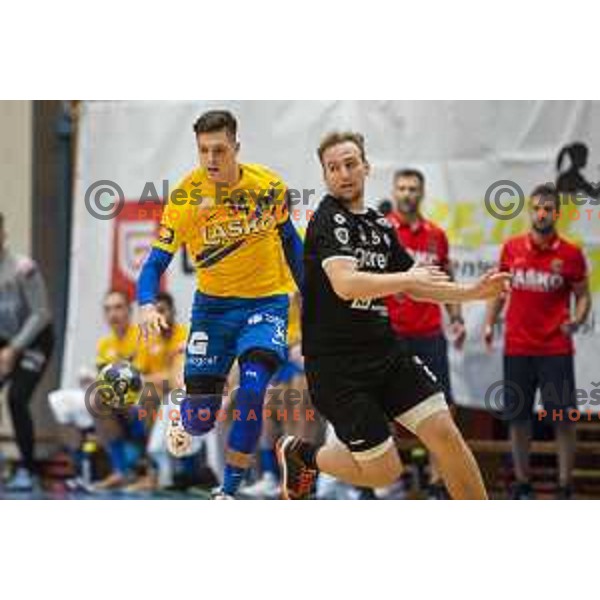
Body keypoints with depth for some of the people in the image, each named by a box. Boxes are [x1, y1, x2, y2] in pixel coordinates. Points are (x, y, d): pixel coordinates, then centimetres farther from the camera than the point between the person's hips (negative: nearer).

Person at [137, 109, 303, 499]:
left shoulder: (269, 186, -10)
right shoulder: (185, 198, -14)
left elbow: (288, 239, 9)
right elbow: (156, 262, -10)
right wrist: (148, 304, -29)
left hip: (266, 300, 0)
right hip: (213, 305, 1)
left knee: (253, 387, -25)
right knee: (201, 417, -2)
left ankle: (229, 492, -11)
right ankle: (185, 425, 40)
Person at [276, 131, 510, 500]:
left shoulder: (381, 226, 13)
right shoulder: (329, 220, -12)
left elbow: (415, 288, 23)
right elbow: (345, 284, -28)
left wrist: (474, 292, 10)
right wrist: (409, 277, -19)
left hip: (385, 352, 7)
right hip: (336, 364, -7)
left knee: (446, 434, -7)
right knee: (384, 472, -3)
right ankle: (300, 453, 23)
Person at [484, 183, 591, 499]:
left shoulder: (571, 254, -3)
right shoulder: (512, 248, 4)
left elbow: (583, 296, 3)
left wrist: (576, 321, -16)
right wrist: (490, 323, 4)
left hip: (556, 349, -2)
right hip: (517, 348, 2)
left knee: (563, 418, -3)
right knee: (517, 417, 6)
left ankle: (565, 488, 4)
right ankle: (522, 484, 17)